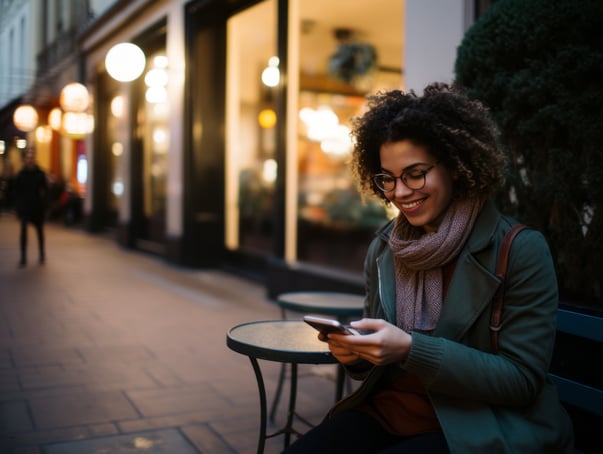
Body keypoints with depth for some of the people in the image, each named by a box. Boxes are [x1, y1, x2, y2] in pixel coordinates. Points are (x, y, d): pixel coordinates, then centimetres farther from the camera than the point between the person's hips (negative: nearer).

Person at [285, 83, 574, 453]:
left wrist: (411, 349, -25)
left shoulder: (521, 250, -11)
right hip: (388, 414, 4)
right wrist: (355, 353, -12)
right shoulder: (382, 249, 4)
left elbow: (522, 379, -13)